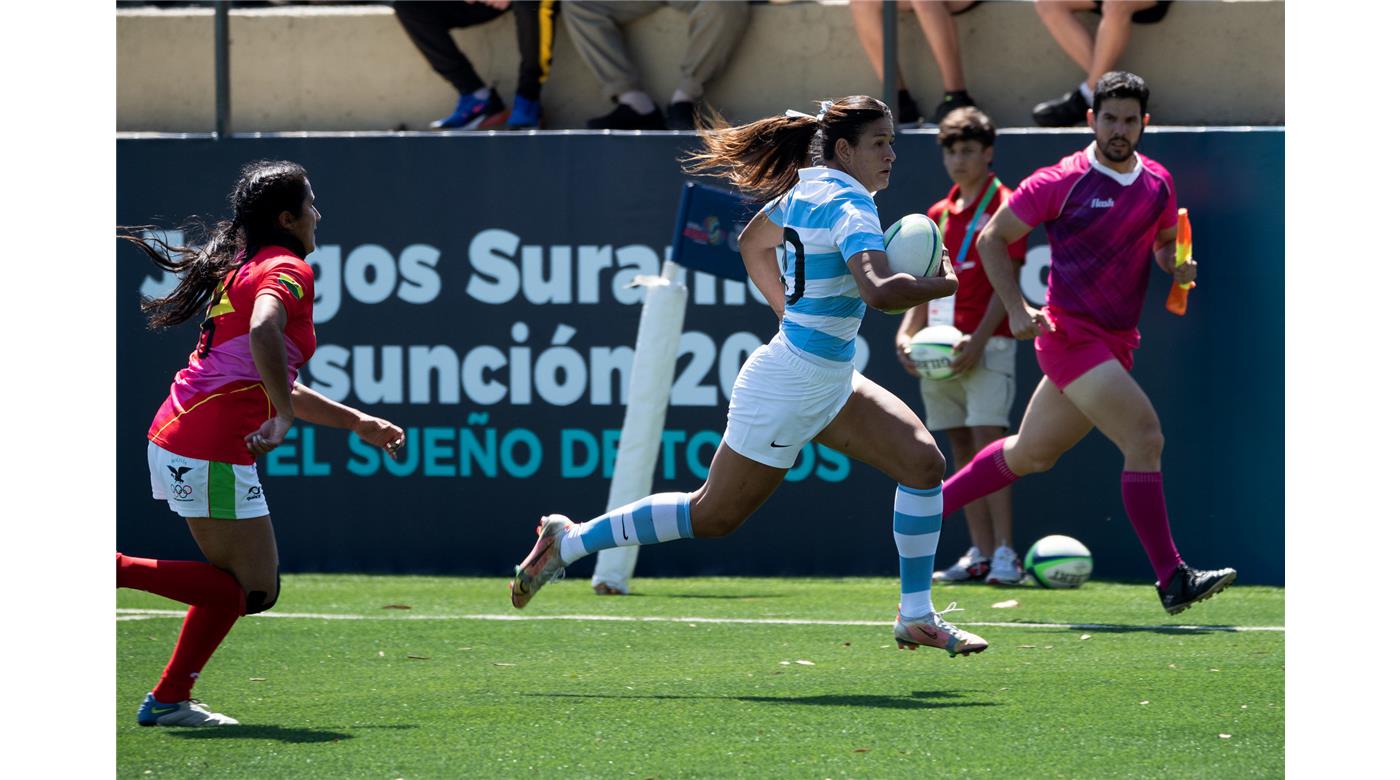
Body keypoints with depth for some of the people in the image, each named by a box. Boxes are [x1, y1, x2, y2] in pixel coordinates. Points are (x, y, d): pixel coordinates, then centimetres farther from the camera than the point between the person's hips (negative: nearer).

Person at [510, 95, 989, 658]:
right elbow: (880, 291, -38)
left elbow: (752, 242, 24)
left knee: (922, 460, -1)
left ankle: (916, 617, 5)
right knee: (712, 517, 4)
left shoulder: (805, 189, 6)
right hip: (789, 389, -10)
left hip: (829, 385, 10)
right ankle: (569, 542, 18)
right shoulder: (849, 207, -22)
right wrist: (943, 284, -21)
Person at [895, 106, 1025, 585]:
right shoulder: (939, 214, 16)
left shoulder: (1003, 208, -4)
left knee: (988, 442, -13)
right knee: (962, 449, 6)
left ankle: (1005, 552, -15)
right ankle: (980, 554, 9)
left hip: (987, 344, -7)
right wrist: (907, 332, 4)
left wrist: (980, 338, -18)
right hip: (939, 348, 7)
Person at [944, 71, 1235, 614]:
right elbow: (992, 238, -2)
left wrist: (1175, 266, 2)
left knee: (1031, 454, 18)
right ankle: (1172, 580, -19)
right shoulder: (1061, 182, -9)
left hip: (1117, 343, 7)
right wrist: (1017, 310, -13)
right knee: (1145, 437, -20)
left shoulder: (1158, 183, 8)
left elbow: (1164, 242, 26)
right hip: (1071, 335, -7)